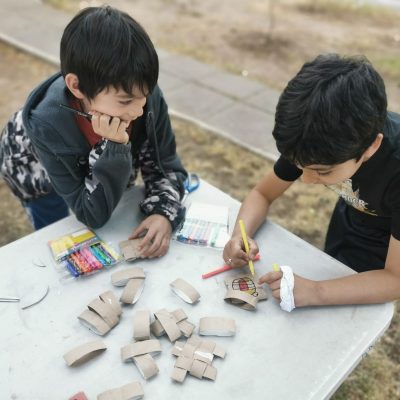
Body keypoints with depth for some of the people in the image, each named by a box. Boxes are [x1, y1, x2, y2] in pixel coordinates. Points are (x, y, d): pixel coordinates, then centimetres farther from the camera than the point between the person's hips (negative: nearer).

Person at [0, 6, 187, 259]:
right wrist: (113, 149, -51)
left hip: (94, 167, 3)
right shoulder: (47, 126, -43)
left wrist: (164, 214, -43)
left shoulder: (148, 97, -36)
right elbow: (92, 215, -37)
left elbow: (165, 166, -23)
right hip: (39, 173, -2)